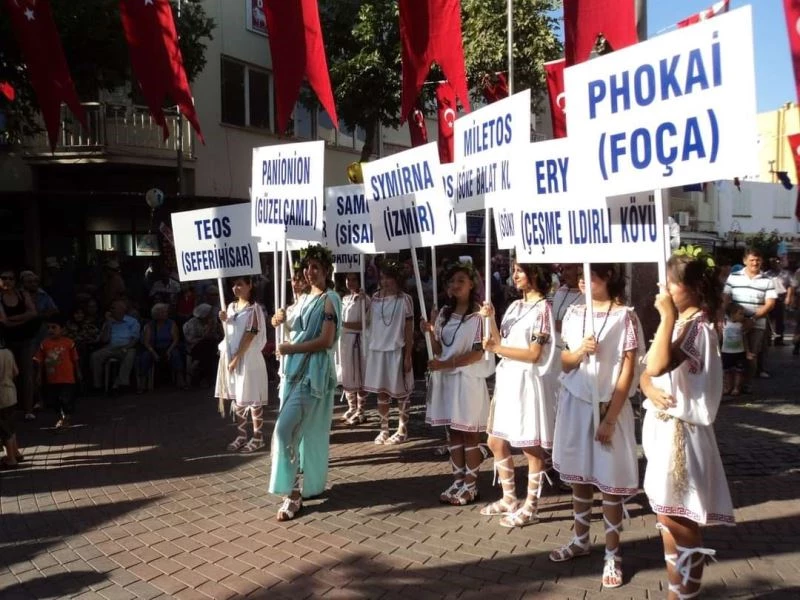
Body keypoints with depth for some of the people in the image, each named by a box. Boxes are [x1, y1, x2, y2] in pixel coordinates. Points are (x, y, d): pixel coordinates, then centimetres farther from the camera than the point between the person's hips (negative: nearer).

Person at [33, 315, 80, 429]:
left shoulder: (69, 342, -9)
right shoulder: (44, 344, -3)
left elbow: (75, 359, -1)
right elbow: (40, 361, 4)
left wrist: (78, 373, 6)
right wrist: (40, 375, 5)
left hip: (67, 378, -4)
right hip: (51, 379, 4)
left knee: (66, 399, -2)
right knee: (52, 400, 14)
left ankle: (67, 418, 19)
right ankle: (61, 416, 35)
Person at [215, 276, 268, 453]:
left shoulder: (254, 308, -10)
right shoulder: (231, 307, 12)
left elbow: (250, 336, -15)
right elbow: (228, 333, 16)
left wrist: (237, 359, -18)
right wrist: (224, 321, -4)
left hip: (247, 358, -7)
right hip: (231, 356, 7)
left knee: (252, 398, -2)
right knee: (236, 397, 11)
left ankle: (258, 437, 5)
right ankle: (241, 434, 20)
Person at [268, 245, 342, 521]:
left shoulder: (330, 299, -9)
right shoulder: (305, 299, 16)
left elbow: (325, 341, -18)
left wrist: (290, 348, -13)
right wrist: (284, 321, 7)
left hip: (313, 372, -8)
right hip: (295, 370, 8)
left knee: (285, 429, -15)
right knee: (304, 430, 12)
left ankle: (294, 492, -7)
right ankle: (309, 484, 24)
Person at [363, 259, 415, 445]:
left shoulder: (404, 299, -5)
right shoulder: (375, 298, 7)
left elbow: (409, 329, -6)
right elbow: (368, 322, 9)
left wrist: (408, 356, -8)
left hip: (396, 351, -4)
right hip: (377, 350, 4)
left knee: (400, 393, 5)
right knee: (381, 392, 10)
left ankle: (402, 431, 16)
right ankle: (384, 430, 22)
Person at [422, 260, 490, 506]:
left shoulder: (478, 314, -9)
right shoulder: (445, 313, 12)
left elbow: (478, 353, -13)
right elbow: (439, 350, 12)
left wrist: (445, 364, -15)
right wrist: (430, 332, -6)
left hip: (469, 379, -6)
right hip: (447, 378, 7)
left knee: (470, 433, 1)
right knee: (453, 431, 11)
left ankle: (470, 486, 9)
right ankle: (457, 481, 20)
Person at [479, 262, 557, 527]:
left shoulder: (543, 307, -9)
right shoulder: (514, 306, 13)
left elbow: (534, 354, -14)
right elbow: (501, 343, 9)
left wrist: (496, 349, -15)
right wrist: (490, 319, -4)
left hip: (527, 382, -8)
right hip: (507, 380, 8)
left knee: (532, 447, 1)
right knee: (496, 442, 13)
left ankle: (530, 508, 12)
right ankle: (509, 499, 27)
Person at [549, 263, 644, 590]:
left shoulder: (624, 316, -10)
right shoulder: (573, 314, 5)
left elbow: (628, 371, -10)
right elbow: (564, 364, 9)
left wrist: (610, 418, -13)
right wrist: (579, 352, -14)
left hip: (610, 406, -5)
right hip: (575, 402, 5)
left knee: (610, 481, 2)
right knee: (578, 475, 14)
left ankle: (612, 554, 15)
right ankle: (580, 540, 31)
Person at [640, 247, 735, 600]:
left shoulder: (699, 326, -17)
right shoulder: (678, 322, 13)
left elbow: (658, 365, -32)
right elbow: (647, 373, 10)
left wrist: (667, 316, -26)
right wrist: (651, 389, -12)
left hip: (680, 430, -10)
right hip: (663, 426, 10)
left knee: (679, 522, -2)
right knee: (669, 519, 17)